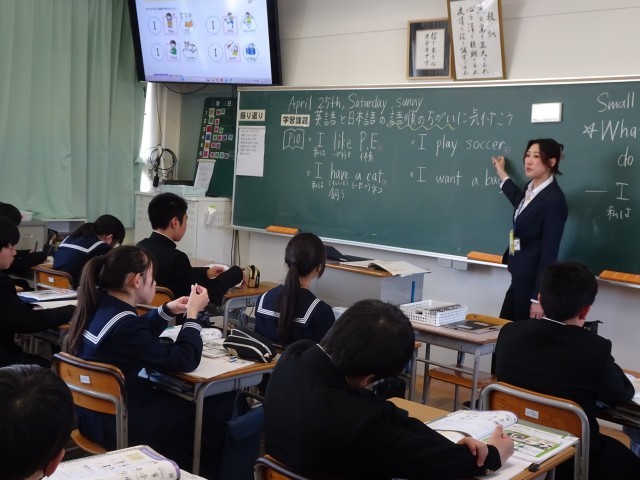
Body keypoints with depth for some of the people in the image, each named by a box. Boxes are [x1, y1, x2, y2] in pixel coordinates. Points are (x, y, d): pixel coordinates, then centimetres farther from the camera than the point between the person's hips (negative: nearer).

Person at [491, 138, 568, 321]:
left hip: (534, 281, -9)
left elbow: (549, 253, -20)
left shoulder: (553, 200, -20)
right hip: (519, 278, 9)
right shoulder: (531, 188, 6)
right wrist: (501, 173, 40)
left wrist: (538, 297, -20)